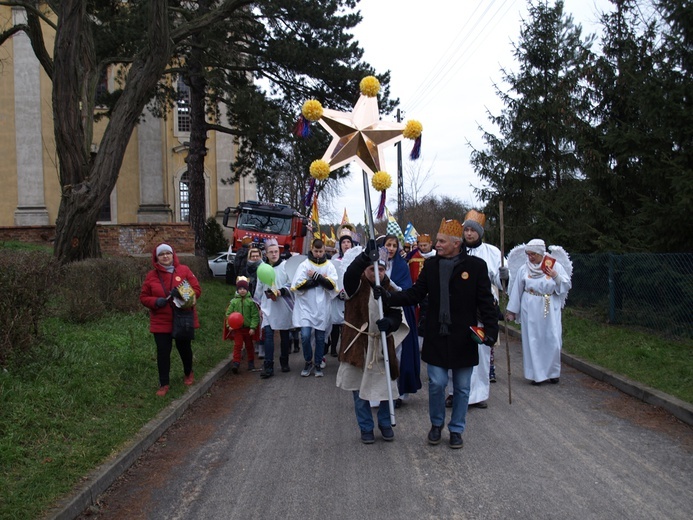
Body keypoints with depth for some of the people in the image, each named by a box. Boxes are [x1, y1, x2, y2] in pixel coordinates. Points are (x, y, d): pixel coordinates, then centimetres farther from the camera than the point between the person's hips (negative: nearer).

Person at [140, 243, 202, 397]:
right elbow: (144, 297, 4)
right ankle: (164, 383, 12)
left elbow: (197, 290, -5)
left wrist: (182, 294, -23)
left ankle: (188, 373, 41)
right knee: (163, 352, -1)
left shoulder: (184, 270, -3)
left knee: (184, 348, 16)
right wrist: (155, 301, -17)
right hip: (161, 322, 0)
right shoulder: (151, 275, 0)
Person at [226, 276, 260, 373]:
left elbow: (255, 315, -7)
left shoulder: (251, 301, -6)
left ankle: (251, 362, 27)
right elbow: (228, 313, 2)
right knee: (237, 345, -7)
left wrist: (253, 327, -13)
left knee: (249, 345, 14)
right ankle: (236, 363, -8)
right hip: (237, 328, 0)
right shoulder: (233, 301, -2)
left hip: (248, 328, 0)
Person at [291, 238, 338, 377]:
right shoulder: (304, 265, -1)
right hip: (306, 306, -1)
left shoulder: (329, 265, 4)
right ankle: (308, 362, 14)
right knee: (305, 336, -9)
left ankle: (318, 365, 23)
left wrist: (315, 276, -14)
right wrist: (321, 279, -10)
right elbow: (298, 285, -13)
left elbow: (332, 285, -10)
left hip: (322, 308, 1)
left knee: (320, 338, 8)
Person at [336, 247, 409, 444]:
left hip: (382, 346, 2)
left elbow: (397, 316, -6)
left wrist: (389, 322, -30)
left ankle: (385, 424, 31)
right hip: (357, 344, -2)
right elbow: (350, 274, -30)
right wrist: (365, 255, -46)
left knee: (386, 386, 7)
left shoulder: (390, 291, 2)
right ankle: (366, 428, 25)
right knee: (359, 389, 8)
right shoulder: (356, 286, -7)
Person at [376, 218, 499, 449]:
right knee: (437, 383, 3)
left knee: (462, 387, 9)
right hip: (436, 336, 2)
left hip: (464, 339, -2)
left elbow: (485, 301, -3)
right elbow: (416, 293, 4)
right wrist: (389, 298, -9)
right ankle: (436, 424, 27)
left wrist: (491, 328, -13)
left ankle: (456, 429, 27)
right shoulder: (431, 265, 4)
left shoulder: (476, 265, -5)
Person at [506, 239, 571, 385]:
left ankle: (553, 373, 16)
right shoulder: (524, 269, 1)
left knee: (553, 341, -1)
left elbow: (567, 285, 2)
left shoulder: (555, 266, 0)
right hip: (531, 310, 0)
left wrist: (556, 277, -16)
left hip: (550, 309, 0)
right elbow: (517, 290, 7)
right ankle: (536, 374, 10)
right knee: (533, 341, 0)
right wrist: (511, 310, 9)